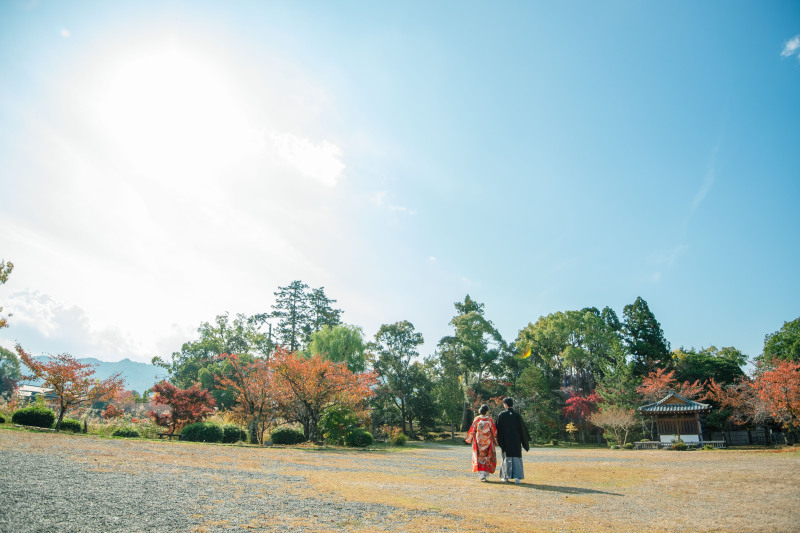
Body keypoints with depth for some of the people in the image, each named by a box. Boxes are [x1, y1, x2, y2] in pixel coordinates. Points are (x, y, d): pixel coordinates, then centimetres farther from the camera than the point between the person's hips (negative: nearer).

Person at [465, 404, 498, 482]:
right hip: (488, 441, 0)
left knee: (480, 457, 7)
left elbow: (472, 429, -2)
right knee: (488, 457, 13)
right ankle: (485, 473, 8)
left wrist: (469, 439, 11)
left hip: (478, 441, 1)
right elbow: (494, 430, -3)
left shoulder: (477, 419, -5)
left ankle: (481, 474, 0)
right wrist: (495, 440, 8)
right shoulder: (489, 419, -7)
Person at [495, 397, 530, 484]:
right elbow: (523, 428, 0)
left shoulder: (502, 415, -6)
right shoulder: (517, 415, -2)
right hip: (516, 440, 1)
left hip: (506, 440, -1)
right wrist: (527, 440, 9)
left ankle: (506, 477, 12)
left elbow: (497, 427, -3)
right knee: (516, 457, 4)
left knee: (507, 457, 10)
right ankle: (517, 477, -6)